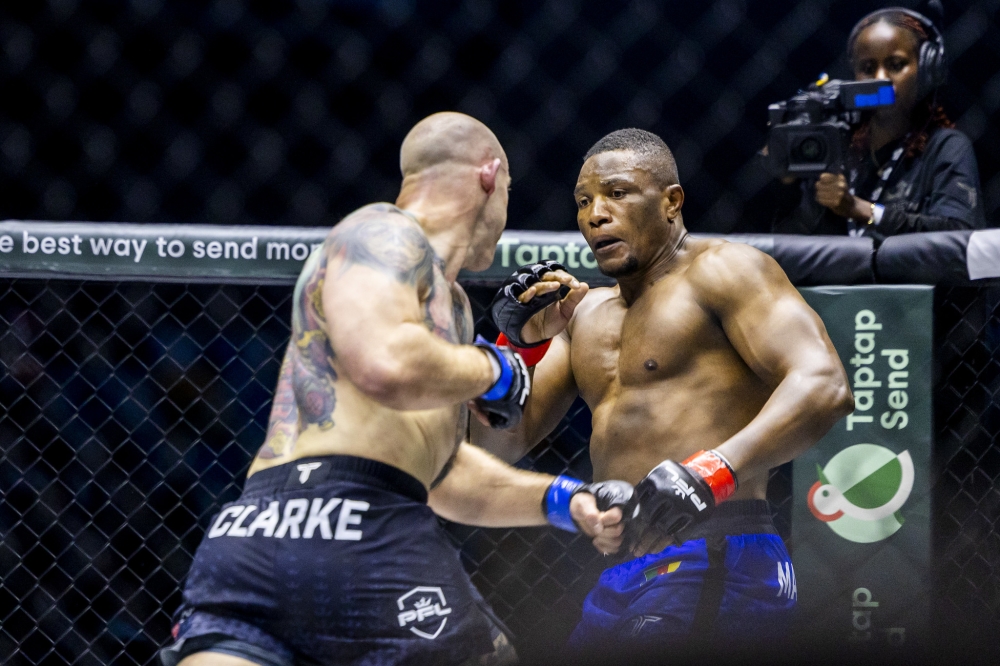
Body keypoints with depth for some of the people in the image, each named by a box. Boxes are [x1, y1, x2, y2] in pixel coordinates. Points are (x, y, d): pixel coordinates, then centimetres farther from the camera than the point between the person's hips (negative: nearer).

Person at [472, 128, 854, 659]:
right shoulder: (587, 314, 24)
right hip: (619, 582, 8)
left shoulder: (719, 271, -1)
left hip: (714, 562, -8)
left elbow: (823, 386, -16)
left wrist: (713, 472, -30)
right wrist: (520, 343, 4)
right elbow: (499, 445, 22)